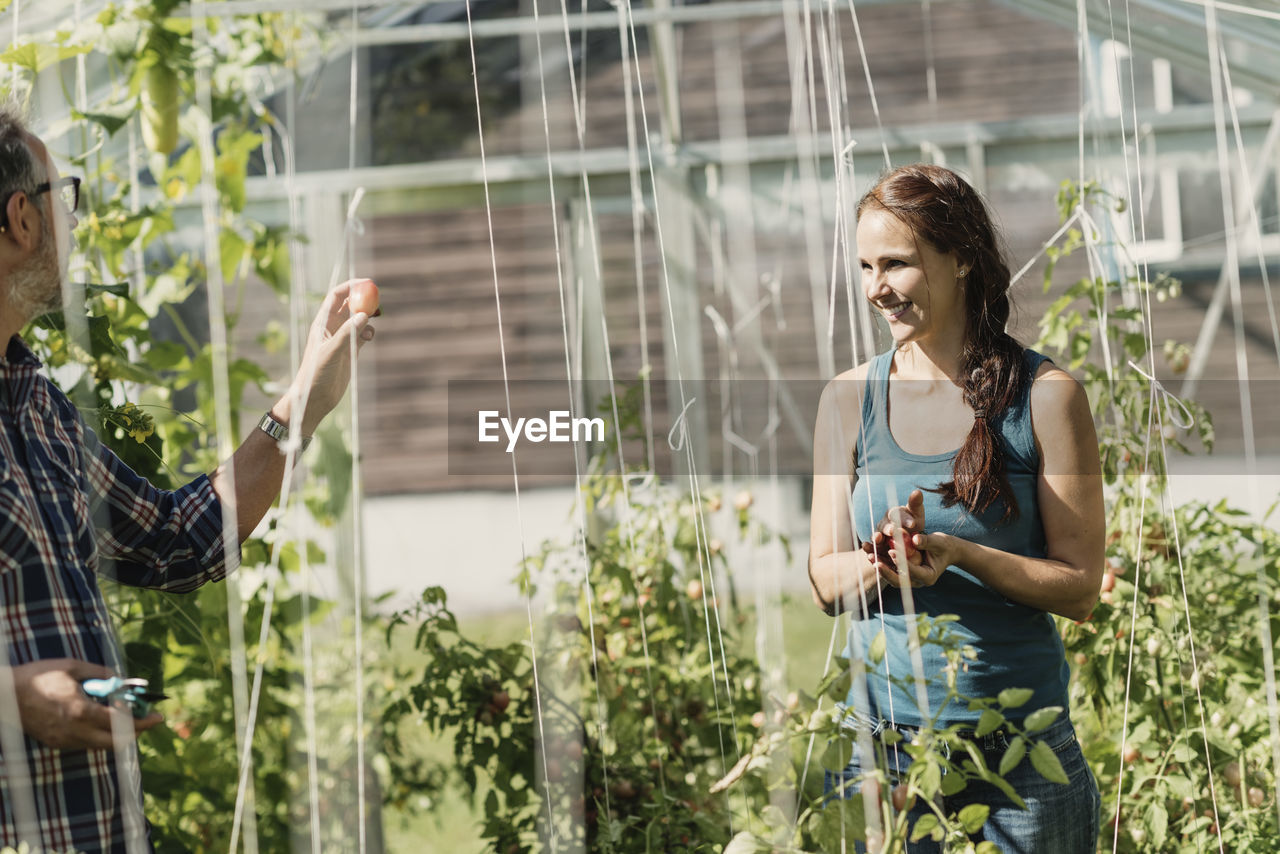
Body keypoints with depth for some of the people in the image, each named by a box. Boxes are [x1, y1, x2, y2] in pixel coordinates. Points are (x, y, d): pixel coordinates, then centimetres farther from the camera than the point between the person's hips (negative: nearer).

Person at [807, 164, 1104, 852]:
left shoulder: (1044, 396, -3)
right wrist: (880, 564, -17)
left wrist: (960, 554, -21)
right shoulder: (850, 398, 6)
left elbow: (1080, 589, -5)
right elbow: (824, 581, 5)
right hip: (878, 738, 2)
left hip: (1021, 748, -2)